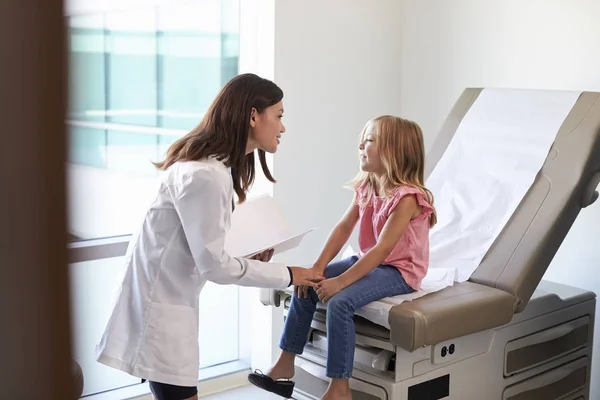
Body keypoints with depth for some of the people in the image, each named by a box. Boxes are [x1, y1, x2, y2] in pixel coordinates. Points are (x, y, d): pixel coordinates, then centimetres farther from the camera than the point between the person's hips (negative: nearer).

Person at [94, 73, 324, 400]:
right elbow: (214, 265, -22)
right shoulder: (204, 176, -25)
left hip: (172, 296, 10)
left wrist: (249, 253, 1)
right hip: (159, 302, -10)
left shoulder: (217, 165, 8)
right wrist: (286, 275, -13)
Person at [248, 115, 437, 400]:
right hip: (368, 261, 9)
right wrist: (318, 268, -11)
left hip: (399, 271, -9)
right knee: (306, 285, -3)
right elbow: (343, 228, 0)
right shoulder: (365, 187, 3)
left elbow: (382, 250, -29)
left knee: (340, 301, -29)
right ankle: (285, 365, 4)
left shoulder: (406, 197, -24)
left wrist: (340, 281, -32)